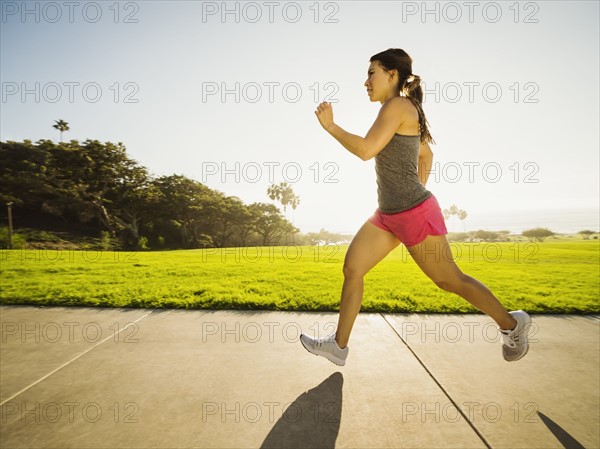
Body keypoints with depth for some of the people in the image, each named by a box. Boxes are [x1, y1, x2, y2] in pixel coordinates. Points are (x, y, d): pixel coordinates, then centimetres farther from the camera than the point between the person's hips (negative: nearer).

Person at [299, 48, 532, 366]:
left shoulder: (398, 105, -13)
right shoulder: (405, 114, 14)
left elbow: (366, 150, -25)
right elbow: (426, 155, 24)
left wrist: (329, 125, -13)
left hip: (415, 214, -9)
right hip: (388, 215, 9)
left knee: (450, 280, 6)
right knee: (352, 268, 5)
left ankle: (512, 323, 31)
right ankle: (338, 345, 15)